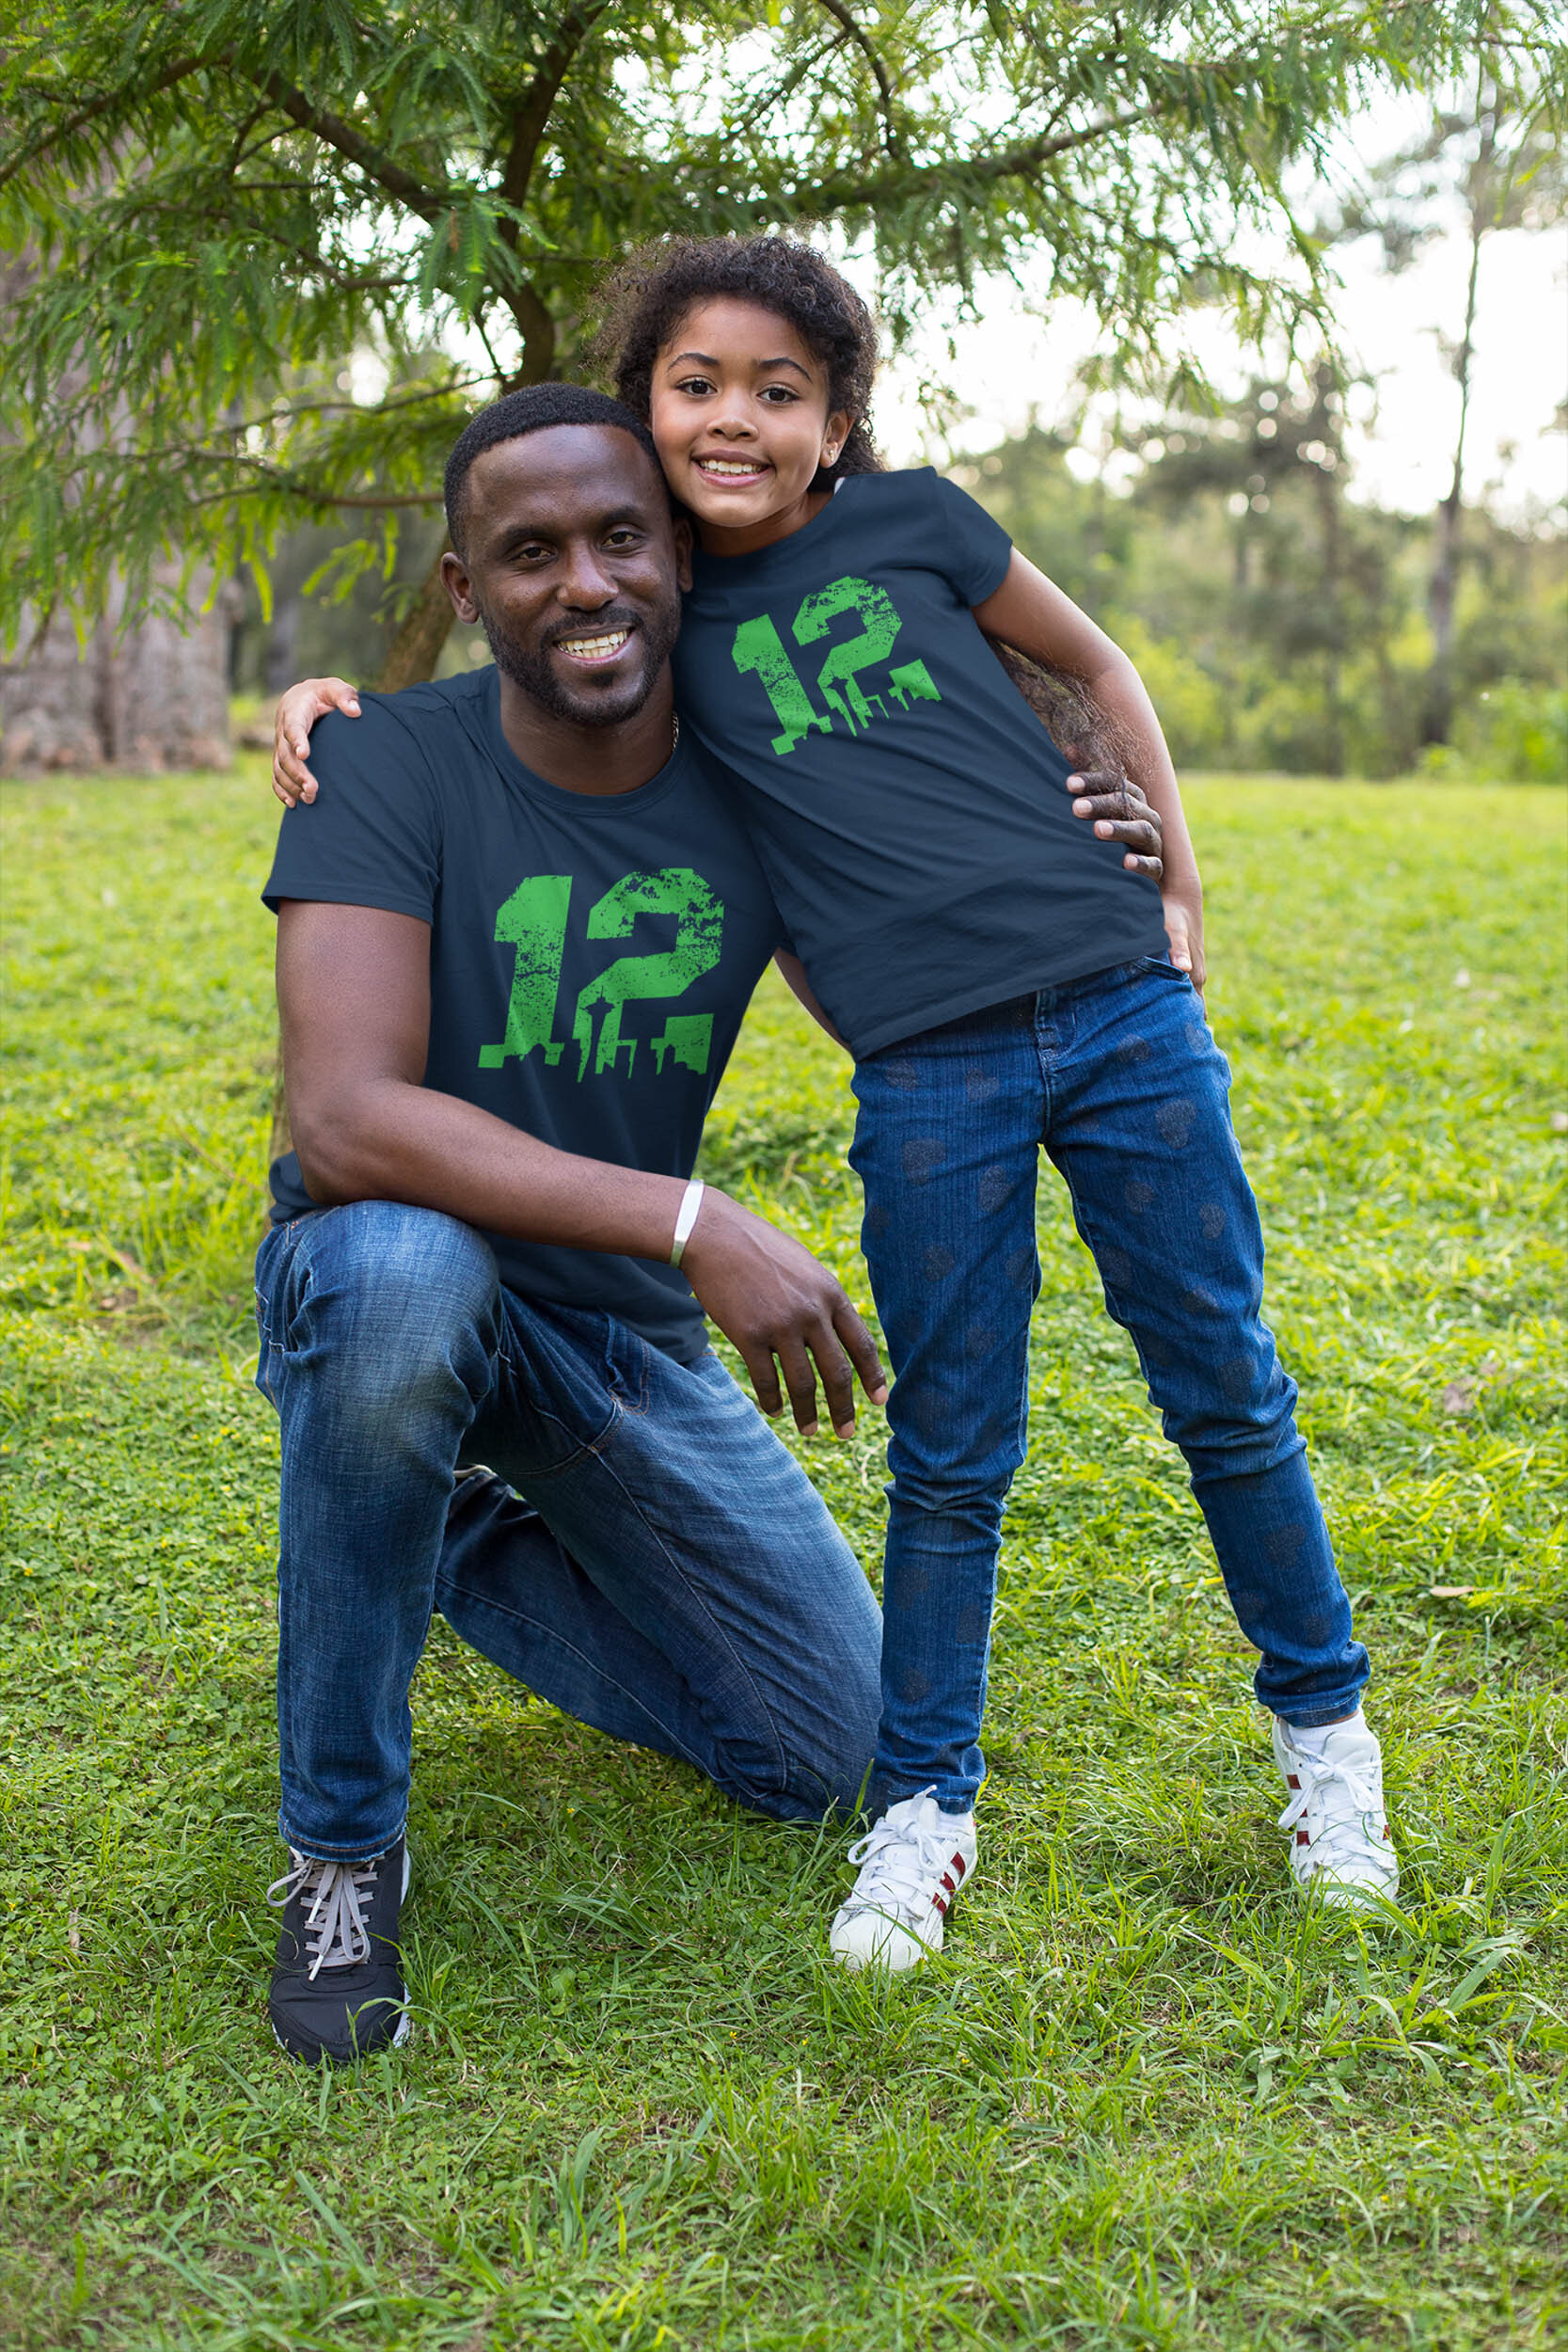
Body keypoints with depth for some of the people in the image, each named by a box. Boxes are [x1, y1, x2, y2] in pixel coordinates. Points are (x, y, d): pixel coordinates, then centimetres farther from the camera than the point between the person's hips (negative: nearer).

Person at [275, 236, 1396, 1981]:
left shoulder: (910, 524, 4)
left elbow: (1094, 664, 16)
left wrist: (1176, 887, 11)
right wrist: (322, 696, 2)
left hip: (1124, 1013, 0)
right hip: (929, 1076, 0)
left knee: (1224, 1392, 9)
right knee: (950, 1453, 4)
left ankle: (1322, 1724, 28)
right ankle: (924, 1806, 21)